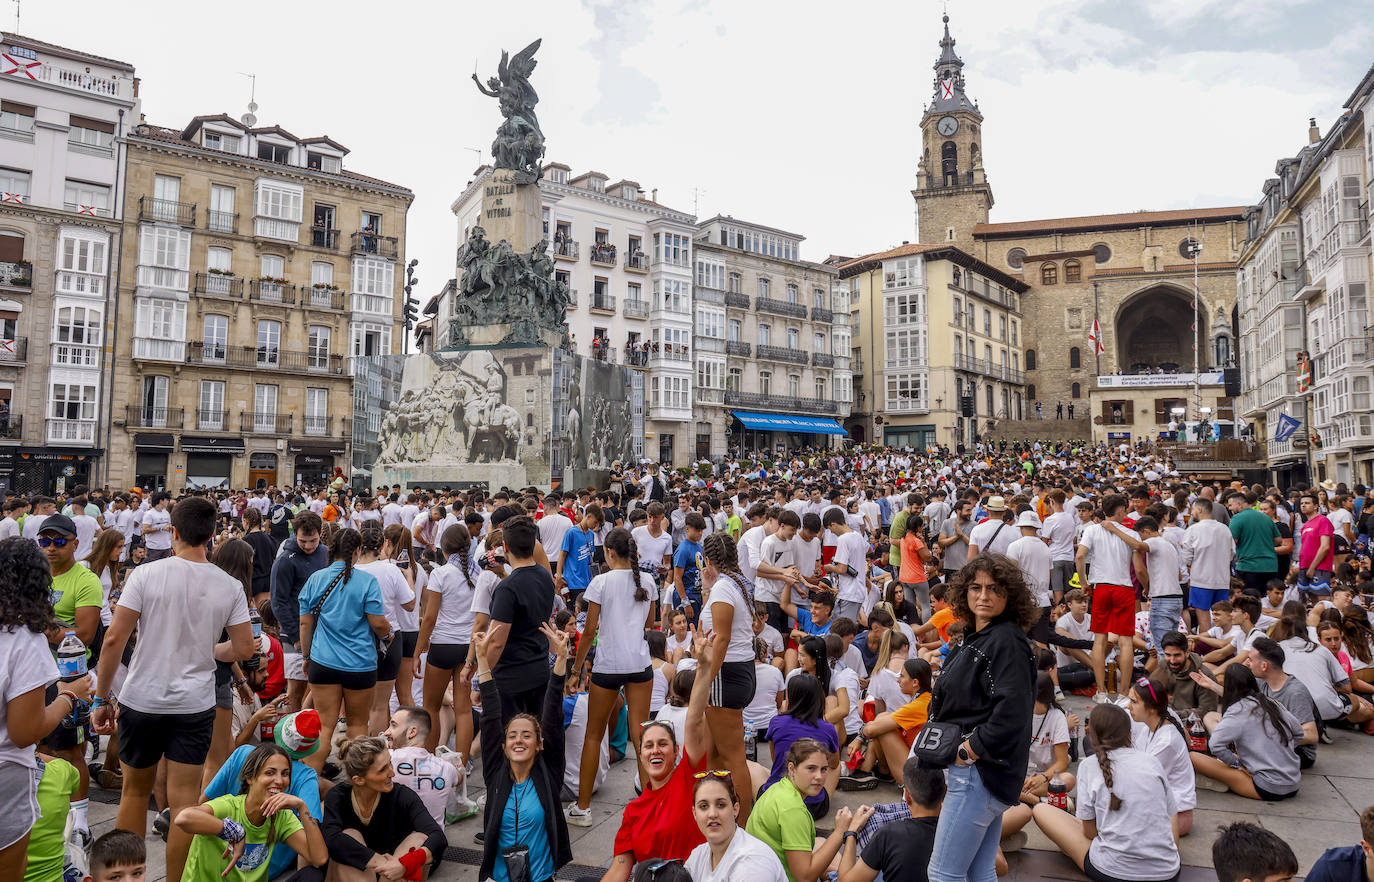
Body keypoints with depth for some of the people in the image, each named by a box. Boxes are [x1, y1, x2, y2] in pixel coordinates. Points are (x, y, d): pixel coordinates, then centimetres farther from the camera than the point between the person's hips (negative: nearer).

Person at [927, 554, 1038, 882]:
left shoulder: (1007, 641, -15)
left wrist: (968, 750, -17)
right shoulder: (977, 638, 14)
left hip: (980, 771, -10)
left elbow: (1011, 714, -25)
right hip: (978, 772, 10)